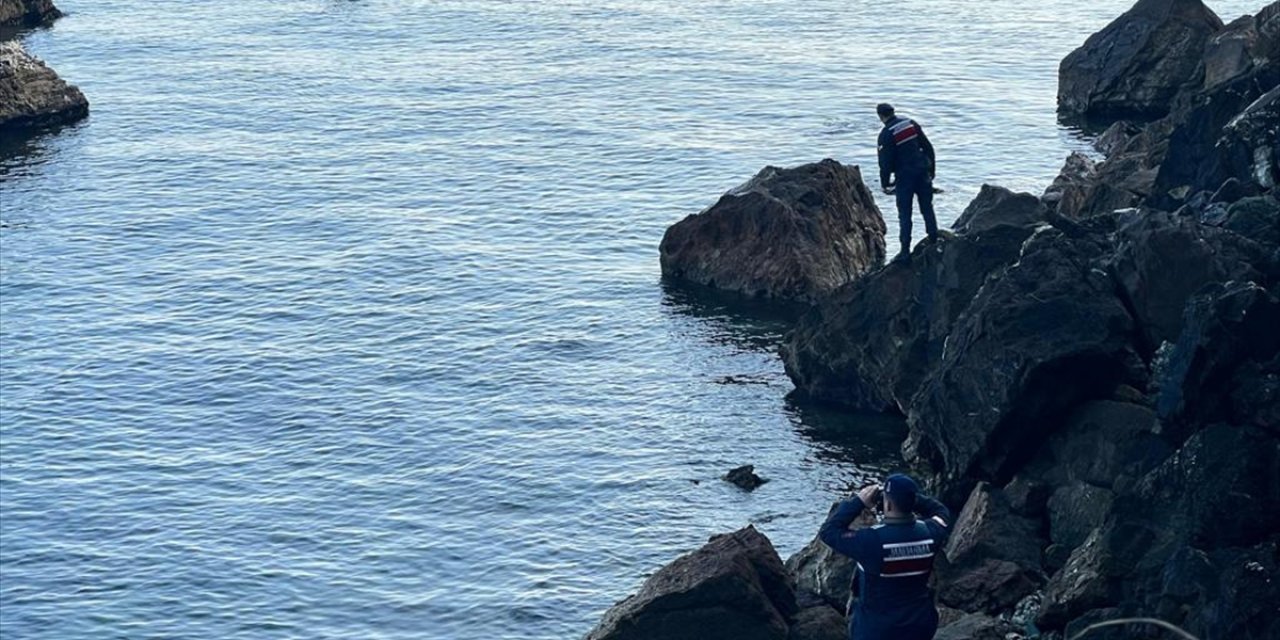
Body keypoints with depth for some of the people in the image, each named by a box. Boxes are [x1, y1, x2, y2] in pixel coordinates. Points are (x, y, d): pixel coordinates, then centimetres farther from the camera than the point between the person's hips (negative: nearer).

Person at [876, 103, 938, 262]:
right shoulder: (912, 124, 4)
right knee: (927, 208, 15)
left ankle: (905, 250, 0)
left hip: (904, 177, -4)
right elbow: (928, 147, 8)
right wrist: (932, 169, 17)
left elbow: (885, 162, -11)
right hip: (923, 172, 4)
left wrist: (884, 183, 1)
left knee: (905, 213, 2)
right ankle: (934, 241, 18)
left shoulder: (886, 134, -12)